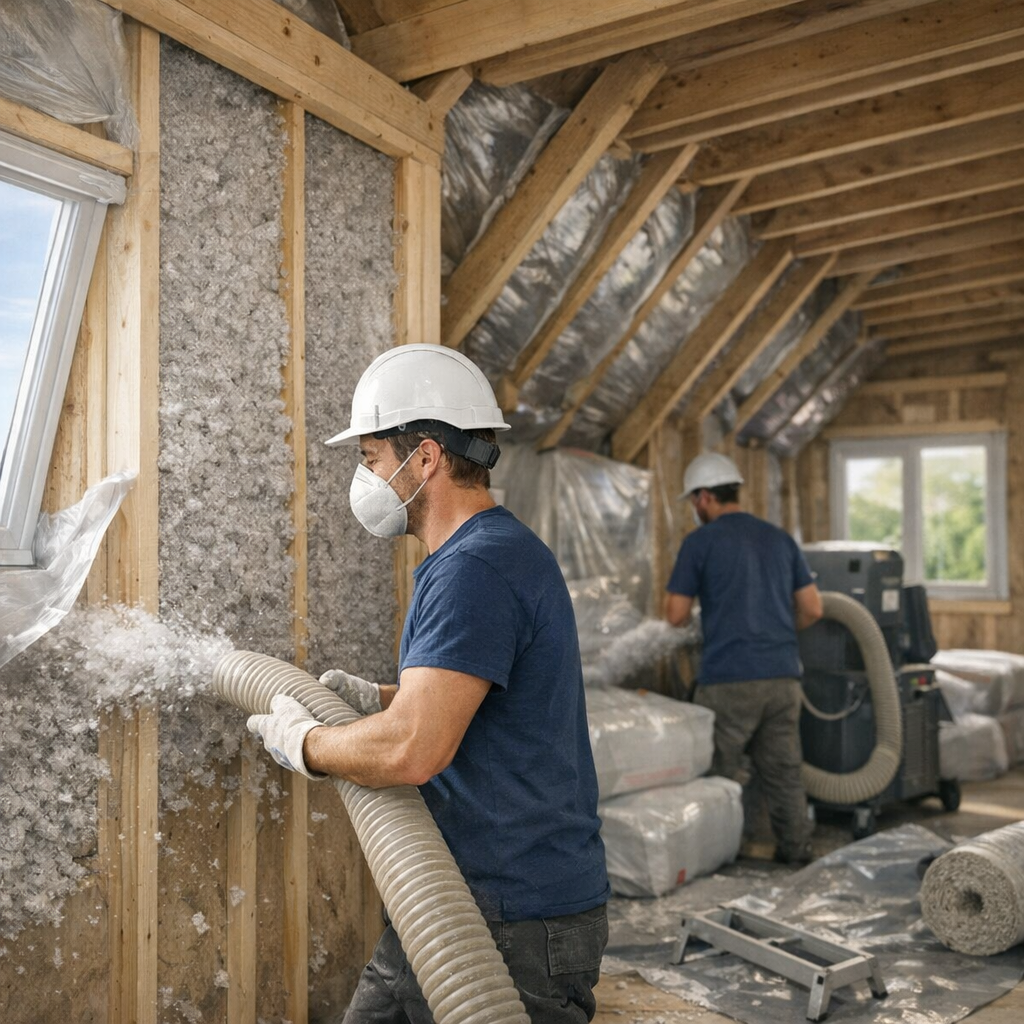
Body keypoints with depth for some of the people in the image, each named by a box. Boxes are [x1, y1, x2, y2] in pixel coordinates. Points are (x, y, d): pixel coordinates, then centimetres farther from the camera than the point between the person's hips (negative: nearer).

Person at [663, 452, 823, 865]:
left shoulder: (700, 541, -5)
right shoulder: (780, 538, 11)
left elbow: (676, 615, -4)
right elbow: (812, 609, 10)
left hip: (729, 679, -5)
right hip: (783, 676, 5)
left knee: (723, 776, 5)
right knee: (784, 771, 12)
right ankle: (797, 854, 17)